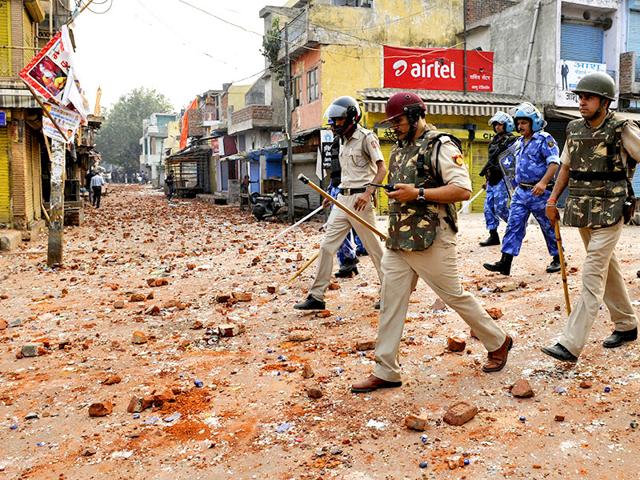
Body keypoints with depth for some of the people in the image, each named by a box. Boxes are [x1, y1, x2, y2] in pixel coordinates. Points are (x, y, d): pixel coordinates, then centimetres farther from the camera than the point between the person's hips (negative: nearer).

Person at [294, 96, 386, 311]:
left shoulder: (366, 137, -8)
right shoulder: (344, 140, 17)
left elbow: (382, 168, -16)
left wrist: (368, 192, -28)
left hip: (360, 199, -8)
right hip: (342, 200, 8)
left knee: (374, 248, 1)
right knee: (327, 246, 2)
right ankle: (316, 296, 7)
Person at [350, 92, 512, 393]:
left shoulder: (440, 146, -10)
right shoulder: (399, 149, 16)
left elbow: (463, 190, -19)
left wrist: (418, 193, -22)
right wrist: (395, 193, 10)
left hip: (431, 242, -7)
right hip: (398, 242, 8)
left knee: (455, 296, 5)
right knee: (390, 303, 4)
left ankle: (498, 343, 29)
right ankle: (385, 371, 11)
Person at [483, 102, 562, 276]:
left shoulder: (544, 139, -9)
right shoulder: (519, 142, 15)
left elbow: (554, 163, -19)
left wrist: (543, 182, -31)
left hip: (539, 192, -7)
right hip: (521, 191, 7)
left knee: (548, 226, 6)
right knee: (514, 225, -2)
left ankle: (557, 259, 23)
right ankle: (505, 263, -4)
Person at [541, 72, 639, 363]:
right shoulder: (575, 129, 8)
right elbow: (566, 166, 16)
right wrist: (553, 199, 11)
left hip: (608, 214, -6)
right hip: (581, 211, 6)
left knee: (592, 276, -10)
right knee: (608, 269, 18)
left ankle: (571, 345, -12)